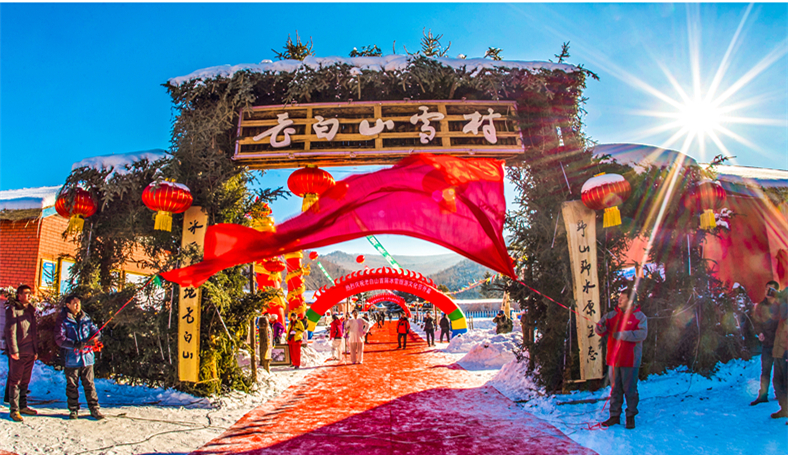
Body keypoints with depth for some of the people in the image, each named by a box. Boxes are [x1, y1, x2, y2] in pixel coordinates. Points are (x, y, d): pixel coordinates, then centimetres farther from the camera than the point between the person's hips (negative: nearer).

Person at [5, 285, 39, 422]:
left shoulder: (31, 310, 15)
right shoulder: (12, 309, -6)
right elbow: (10, 331, -11)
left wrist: (36, 350, 15)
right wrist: (13, 350, -16)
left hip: (30, 352, 7)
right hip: (18, 352, -7)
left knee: (25, 380, 13)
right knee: (15, 380, -1)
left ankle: (22, 406, 23)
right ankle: (14, 409, 5)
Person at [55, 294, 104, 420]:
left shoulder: (86, 318, 9)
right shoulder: (63, 320, -3)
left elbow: (95, 331, 10)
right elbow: (59, 339, -10)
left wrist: (93, 339, -14)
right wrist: (74, 344, -24)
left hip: (87, 357, 2)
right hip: (71, 359, -2)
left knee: (89, 384, 5)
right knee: (72, 385, 9)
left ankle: (94, 409, 10)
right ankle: (73, 410, 23)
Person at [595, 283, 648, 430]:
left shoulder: (640, 317, -3)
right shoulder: (612, 315, 9)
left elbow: (642, 334, -18)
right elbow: (601, 330, 5)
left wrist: (621, 335, -21)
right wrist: (601, 328, -19)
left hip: (630, 360, -4)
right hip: (613, 358, 4)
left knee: (630, 389, 4)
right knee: (615, 389, 11)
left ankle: (631, 417, 18)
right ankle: (614, 416, 20)